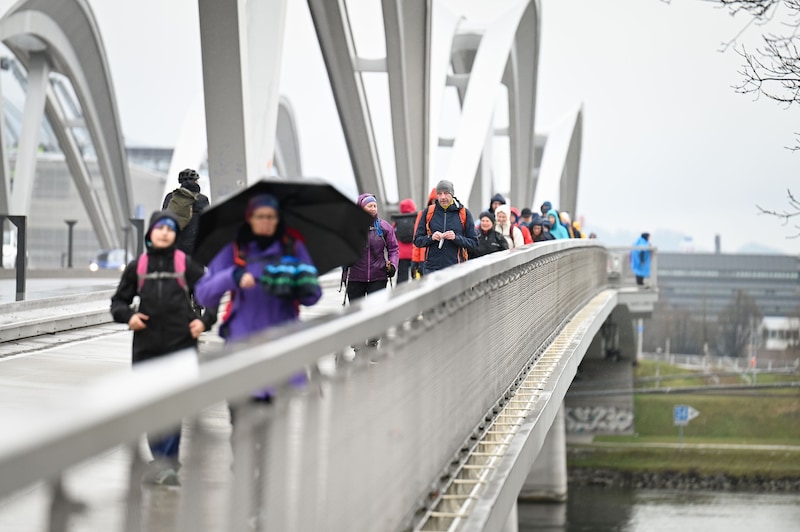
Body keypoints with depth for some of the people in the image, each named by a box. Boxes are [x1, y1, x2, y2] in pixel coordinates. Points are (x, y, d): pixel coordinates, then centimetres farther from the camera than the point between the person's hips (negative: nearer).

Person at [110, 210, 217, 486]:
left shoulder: (186, 264, 3)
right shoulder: (137, 266, 9)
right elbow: (119, 301, 15)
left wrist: (205, 320, -3)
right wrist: (128, 316, -4)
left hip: (180, 343, -3)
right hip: (146, 346, 3)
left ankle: (164, 460, -12)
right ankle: (167, 462, 16)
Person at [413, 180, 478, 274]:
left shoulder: (464, 213, 5)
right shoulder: (428, 212, 8)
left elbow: (474, 243, 4)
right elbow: (417, 240, 10)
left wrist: (456, 238, -13)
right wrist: (430, 238, -10)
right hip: (432, 268, 1)